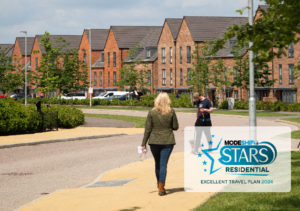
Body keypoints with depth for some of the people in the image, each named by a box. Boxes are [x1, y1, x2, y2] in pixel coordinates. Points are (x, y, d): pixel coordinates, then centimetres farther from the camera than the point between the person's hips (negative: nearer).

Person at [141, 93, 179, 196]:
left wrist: (143, 144, 0)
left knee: (157, 164, 18)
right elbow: (175, 127, 0)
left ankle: (159, 185, 33)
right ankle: (161, 188, -4)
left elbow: (147, 129, -5)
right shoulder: (171, 112, -6)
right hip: (168, 141, -1)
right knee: (163, 164, 0)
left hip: (154, 142, 1)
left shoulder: (152, 113, -6)